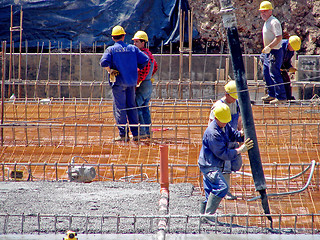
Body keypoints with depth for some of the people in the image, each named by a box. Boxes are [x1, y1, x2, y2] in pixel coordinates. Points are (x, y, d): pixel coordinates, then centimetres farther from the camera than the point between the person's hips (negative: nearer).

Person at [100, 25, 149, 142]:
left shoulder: (111, 49, -3)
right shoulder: (132, 48, 6)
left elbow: (104, 62, -19)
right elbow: (145, 60, 0)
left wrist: (110, 71, -3)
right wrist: (137, 69, 13)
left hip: (118, 81, -3)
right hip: (131, 81, 3)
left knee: (119, 108, 0)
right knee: (132, 107, 11)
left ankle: (123, 134, -5)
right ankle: (135, 133, 10)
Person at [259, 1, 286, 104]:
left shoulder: (274, 22, -16)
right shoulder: (266, 22, 16)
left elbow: (279, 37, -25)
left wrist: (269, 47, -27)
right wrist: (265, 50, 22)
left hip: (274, 52, -11)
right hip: (268, 53, 11)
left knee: (274, 74, -12)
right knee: (266, 73, 17)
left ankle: (281, 96, -10)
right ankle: (271, 94, 27)